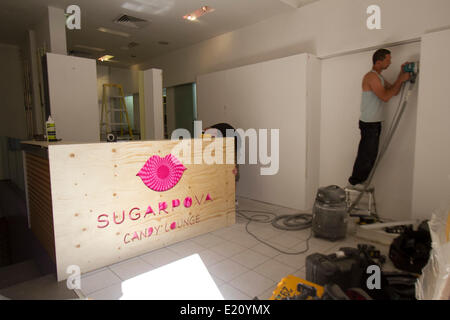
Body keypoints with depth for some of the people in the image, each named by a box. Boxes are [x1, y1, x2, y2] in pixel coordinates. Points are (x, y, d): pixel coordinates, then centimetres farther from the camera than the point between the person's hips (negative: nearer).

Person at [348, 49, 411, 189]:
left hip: (375, 123, 10)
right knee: (366, 155, -6)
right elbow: (385, 96, -21)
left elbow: (393, 92, 17)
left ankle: (359, 181, 21)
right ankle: (354, 183, 4)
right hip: (369, 123, -10)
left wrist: (401, 74, 8)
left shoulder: (379, 77, 18)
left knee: (370, 155, 13)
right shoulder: (371, 76, -14)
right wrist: (401, 80, -14)